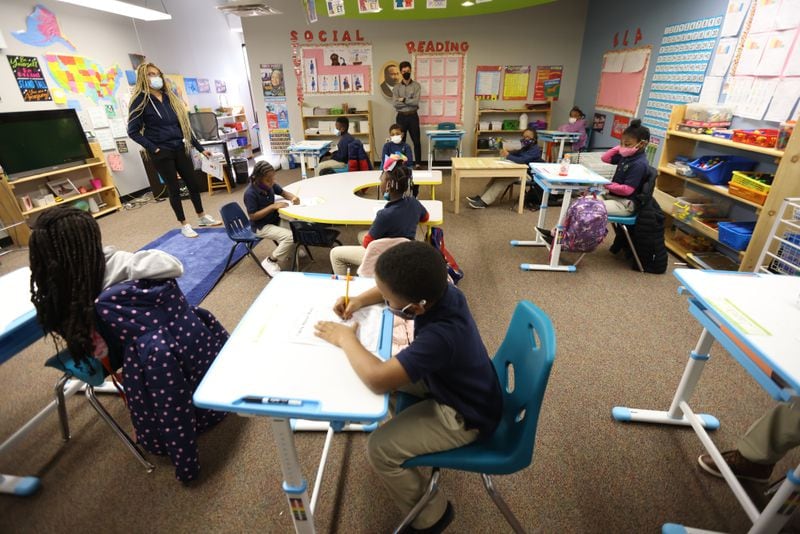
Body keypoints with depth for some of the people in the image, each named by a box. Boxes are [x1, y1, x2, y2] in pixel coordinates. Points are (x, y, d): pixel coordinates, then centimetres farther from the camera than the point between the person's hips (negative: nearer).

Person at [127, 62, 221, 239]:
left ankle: (202, 217, 23)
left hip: (179, 149, 5)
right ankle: (184, 225, 13)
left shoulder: (170, 97, 10)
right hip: (161, 153, -5)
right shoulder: (140, 100, -7)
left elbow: (184, 125, 13)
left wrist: (200, 148, 10)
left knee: (193, 183, 8)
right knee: (173, 188, 2)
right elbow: (133, 131, -8)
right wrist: (153, 148, -15)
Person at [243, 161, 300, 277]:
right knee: (290, 236, -25)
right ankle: (270, 262, -6)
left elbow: (283, 193, 10)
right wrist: (273, 206, -28)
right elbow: (253, 216, -23)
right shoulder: (250, 194, -26)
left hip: (274, 219, 8)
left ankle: (291, 250, 21)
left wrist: (293, 197, -14)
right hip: (261, 226, -8)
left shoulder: (269, 184, -6)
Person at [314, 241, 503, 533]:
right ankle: (413, 430, 38)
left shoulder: (441, 336, -43)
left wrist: (345, 338, -28)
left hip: (463, 416, -8)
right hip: (451, 384, 8)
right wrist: (361, 299, -12)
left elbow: (377, 378, -46)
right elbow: (400, 289, 3)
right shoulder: (439, 290, -19)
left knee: (380, 448, -11)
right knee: (393, 374, 15)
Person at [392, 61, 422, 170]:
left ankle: (417, 164, 13)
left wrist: (403, 100, -10)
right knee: (401, 141, 6)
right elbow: (395, 103, -11)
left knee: (416, 141, 3)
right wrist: (410, 102, -12)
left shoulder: (416, 85, 0)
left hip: (413, 116, -1)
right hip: (401, 117, 1)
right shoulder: (396, 87, 3)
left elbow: (416, 101, -13)